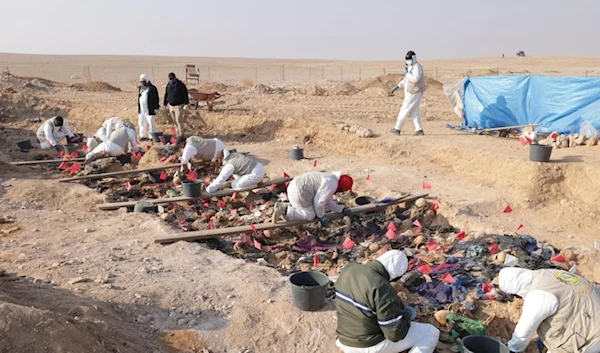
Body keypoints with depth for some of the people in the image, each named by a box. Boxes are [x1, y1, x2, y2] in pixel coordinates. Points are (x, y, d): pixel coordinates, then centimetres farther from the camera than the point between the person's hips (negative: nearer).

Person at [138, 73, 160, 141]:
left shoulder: (152, 88, -7)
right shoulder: (141, 88, 14)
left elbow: (156, 99, -7)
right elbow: (139, 98, 20)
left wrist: (156, 108, -10)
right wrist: (138, 107, 18)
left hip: (149, 110, -7)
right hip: (141, 110, 7)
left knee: (151, 123, -3)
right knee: (142, 123, 12)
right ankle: (143, 136, 21)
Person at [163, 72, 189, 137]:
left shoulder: (181, 85, -11)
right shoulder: (168, 85, 5)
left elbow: (185, 95, -11)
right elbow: (166, 95, 12)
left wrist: (186, 104, -18)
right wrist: (165, 104, 13)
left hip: (179, 106, -5)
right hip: (171, 106, 5)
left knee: (179, 121, -7)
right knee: (175, 121, 12)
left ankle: (180, 135, -2)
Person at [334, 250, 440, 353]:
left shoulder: (349, 269, -6)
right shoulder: (382, 288, -29)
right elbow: (396, 333, -23)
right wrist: (408, 314, -3)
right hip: (372, 344, -8)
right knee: (431, 333, 3)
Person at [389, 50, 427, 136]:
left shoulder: (417, 67, -14)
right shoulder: (411, 68, 18)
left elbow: (415, 79, -29)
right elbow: (405, 80, 26)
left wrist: (407, 73, -18)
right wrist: (395, 87, 20)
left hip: (414, 93, -10)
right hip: (411, 93, 10)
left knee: (404, 110, -3)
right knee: (414, 112, 5)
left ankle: (397, 129, 5)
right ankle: (419, 130, 0)